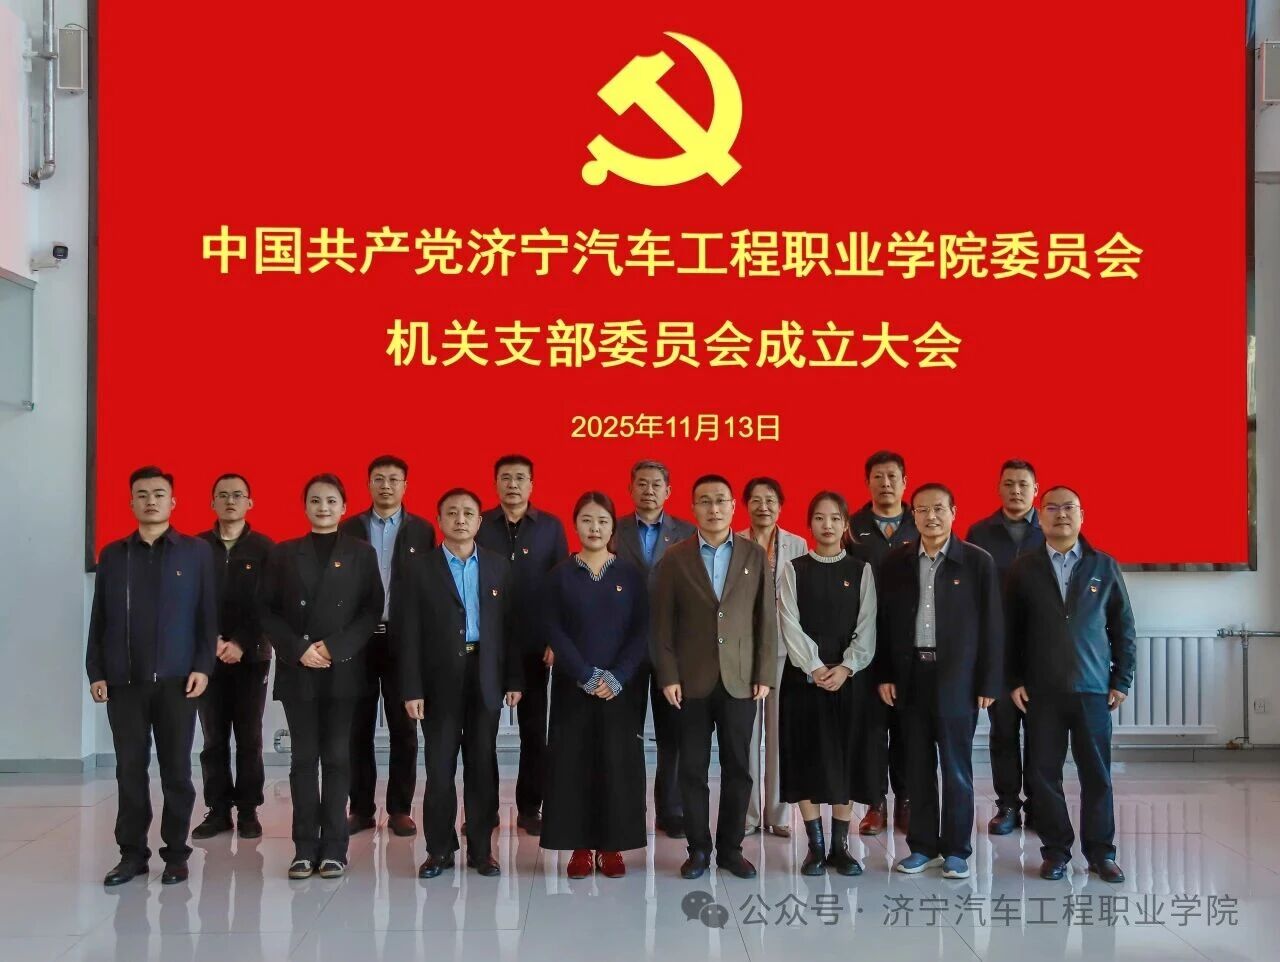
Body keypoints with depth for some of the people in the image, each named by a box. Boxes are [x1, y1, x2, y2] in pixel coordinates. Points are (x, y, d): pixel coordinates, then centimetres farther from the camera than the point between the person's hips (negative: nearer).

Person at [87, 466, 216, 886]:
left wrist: (202, 666, -8)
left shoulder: (197, 552, 3)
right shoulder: (112, 555, 10)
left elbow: (208, 615, 0)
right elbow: (99, 619, 9)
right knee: (130, 769, 5)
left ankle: (175, 854, 12)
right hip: (123, 681, 2)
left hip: (177, 679, -2)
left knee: (176, 769, 3)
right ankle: (132, 852, 14)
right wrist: (95, 672, 2)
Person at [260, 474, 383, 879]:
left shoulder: (361, 553, 6)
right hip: (296, 670, 1)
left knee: (337, 757, 2)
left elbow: (372, 610, 0)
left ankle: (333, 847, 7)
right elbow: (269, 611, 5)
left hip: (343, 669, -1)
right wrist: (298, 649, -9)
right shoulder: (283, 553, 9)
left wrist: (334, 647, -12)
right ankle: (305, 847, 8)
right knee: (303, 757, 3)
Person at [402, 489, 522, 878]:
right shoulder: (422, 571, 1)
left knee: (482, 766, 7)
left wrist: (514, 678, 1)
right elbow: (411, 635, -2)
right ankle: (439, 849, 15)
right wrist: (412, 690, -7)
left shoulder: (499, 566, 7)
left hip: (486, 680, 2)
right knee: (439, 768, 3)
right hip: (440, 681, -1)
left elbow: (509, 625, 5)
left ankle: (481, 848, 17)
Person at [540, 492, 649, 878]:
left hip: (621, 686, 0)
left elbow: (642, 631, -1)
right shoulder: (560, 575, 3)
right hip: (572, 685, 0)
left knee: (618, 764, 2)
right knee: (573, 763, 1)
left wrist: (618, 676, -13)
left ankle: (612, 846, 12)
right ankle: (580, 847, 10)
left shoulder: (630, 575, 4)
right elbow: (554, 631, -3)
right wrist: (587, 675, -14)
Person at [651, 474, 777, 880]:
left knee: (737, 767, 6)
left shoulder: (755, 555, 5)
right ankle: (698, 848, 16)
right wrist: (668, 676, -6)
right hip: (692, 680, -1)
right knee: (693, 768, 4)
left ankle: (730, 848, 18)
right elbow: (662, 622, 0)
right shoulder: (675, 558, 1)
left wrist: (764, 675, -2)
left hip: (740, 679, 1)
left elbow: (766, 618, 4)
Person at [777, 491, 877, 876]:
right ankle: (816, 846, 10)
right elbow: (790, 625, -4)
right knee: (807, 759, 1)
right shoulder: (793, 569, 4)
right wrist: (815, 668, -14)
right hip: (803, 675, 0)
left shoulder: (861, 570, 5)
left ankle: (841, 845, 13)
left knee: (846, 759, 3)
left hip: (849, 676, 0)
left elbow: (867, 627, -1)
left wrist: (845, 668, -14)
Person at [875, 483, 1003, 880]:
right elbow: (883, 621, 7)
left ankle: (956, 850, 16)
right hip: (910, 675, 3)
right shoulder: (896, 562, 5)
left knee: (956, 768, 5)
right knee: (918, 766, 10)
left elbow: (991, 625, -2)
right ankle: (922, 846, 21)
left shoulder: (978, 561, -2)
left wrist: (989, 683, -5)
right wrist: (884, 675, 2)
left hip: (957, 678, -2)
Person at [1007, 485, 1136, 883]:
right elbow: (1010, 630, 6)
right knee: (1045, 773, 3)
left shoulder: (1104, 566, 6)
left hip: (1093, 688, 0)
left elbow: (1123, 627, 7)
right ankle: (1055, 850, 14)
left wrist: (1122, 681, 2)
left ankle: (1101, 852, 15)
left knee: (1096, 773, 4)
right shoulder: (1024, 569, 4)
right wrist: (1014, 680, 0)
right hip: (1041, 690, 0)